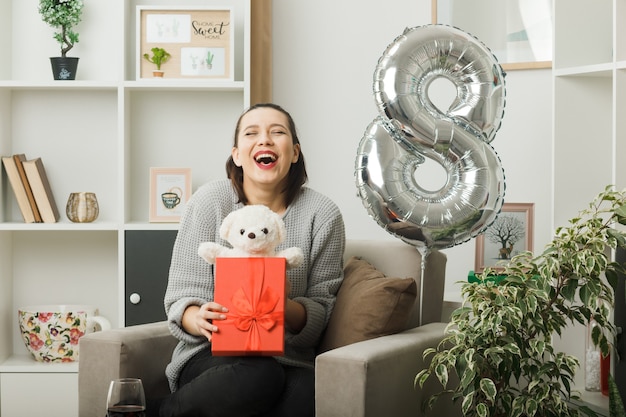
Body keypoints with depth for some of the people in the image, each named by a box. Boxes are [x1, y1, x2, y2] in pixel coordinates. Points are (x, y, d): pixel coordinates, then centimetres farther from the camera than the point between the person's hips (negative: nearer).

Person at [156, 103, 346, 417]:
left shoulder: (322, 214, 0)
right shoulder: (210, 202, -1)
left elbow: (320, 312, 1)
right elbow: (182, 297, -2)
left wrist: (286, 307, -22)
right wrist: (199, 318, -26)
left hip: (288, 359, 2)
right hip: (212, 355, -1)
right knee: (259, 378, -36)